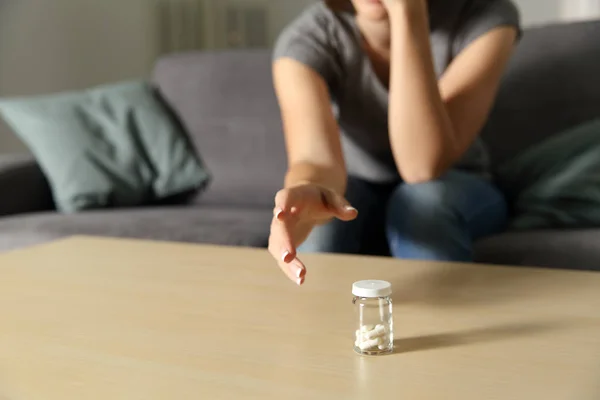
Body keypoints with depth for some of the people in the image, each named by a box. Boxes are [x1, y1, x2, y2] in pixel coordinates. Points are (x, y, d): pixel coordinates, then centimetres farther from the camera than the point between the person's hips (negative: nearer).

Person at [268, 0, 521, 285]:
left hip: (453, 193, 0)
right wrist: (307, 191, -62)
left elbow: (424, 167, -33)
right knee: (320, 219, -32)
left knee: (424, 198, -33)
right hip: (359, 191, 0)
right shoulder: (305, 40, -21)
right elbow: (316, 157, -38)